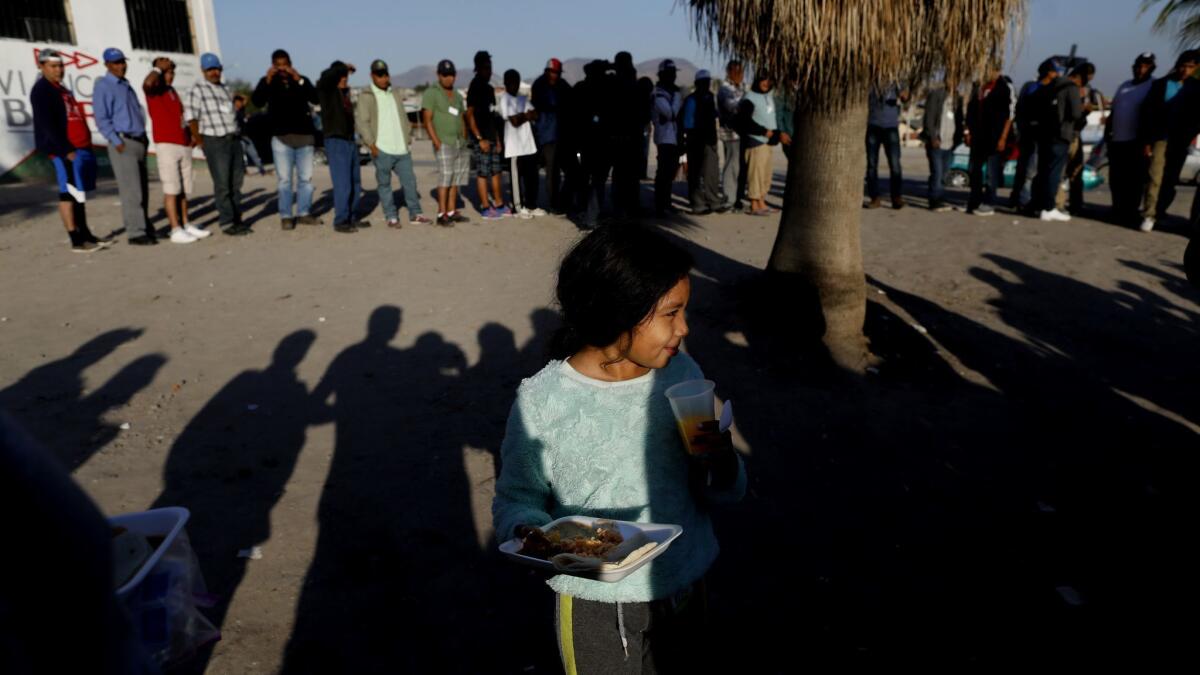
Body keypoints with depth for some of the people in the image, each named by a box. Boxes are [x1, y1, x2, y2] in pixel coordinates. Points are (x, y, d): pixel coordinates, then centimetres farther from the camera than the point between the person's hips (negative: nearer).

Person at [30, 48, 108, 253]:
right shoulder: (41, 90, -6)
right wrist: (66, 150, -20)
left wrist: (86, 147, 16)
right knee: (69, 193, -8)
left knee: (79, 193, 12)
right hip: (64, 151, -9)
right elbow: (47, 125, -15)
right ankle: (76, 241, -7)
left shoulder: (61, 89, 22)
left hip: (80, 148, 9)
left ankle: (84, 234, 19)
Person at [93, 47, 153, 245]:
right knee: (132, 190, -10)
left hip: (139, 142, 8)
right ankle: (135, 232, -7)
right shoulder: (103, 86, -4)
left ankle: (144, 227, 16)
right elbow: (101, 119, -11)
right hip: (123, 143, -8)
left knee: (143, 190, 9)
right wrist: (117, 142, -16)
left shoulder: (126, 85, 19)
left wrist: (144, 138, 14)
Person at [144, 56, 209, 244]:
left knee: (184, 188, 9)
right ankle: (176, 230, -8)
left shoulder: (173, 91, 22)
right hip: (166, 144, -7)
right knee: (171, 188, -8)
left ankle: (185, 225, 15)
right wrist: (158, 67, -10)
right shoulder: (154, 89, -2)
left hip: (184, 145, 7)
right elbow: (147, 83, -27)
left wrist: (191, 134, 12)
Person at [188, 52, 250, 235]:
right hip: (215, 141, -7)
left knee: (236, 182, 8)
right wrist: (199, 141, -6)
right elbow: (191, 118, -7)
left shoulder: (225, 89, 17)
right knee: (222, 184, -6)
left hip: (234, 139, 7)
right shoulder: (197, 89, -4)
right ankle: (226, 223, -2)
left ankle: (237, 220, 16)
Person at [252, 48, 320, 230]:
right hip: (281, 137, -2)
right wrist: (267, 80, -17)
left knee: (306, 177, 4)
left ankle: (304, 212, 13)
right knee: (284, 179, -4)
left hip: (305, 135, 2)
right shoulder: (268, 82, 8)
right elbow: (257, 101, -9)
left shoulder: (302, 80, 12)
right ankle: (286, 216, 0)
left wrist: (299, 80, -13)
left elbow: (315, 98, -5)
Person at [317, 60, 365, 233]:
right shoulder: (325, 89, -3)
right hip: (335, 141, -8)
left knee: (355, 183, 11)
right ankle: (340, 222, -5)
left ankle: (353, 218, 20)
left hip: (350, 141, 8)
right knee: (342, 184, -11)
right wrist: (344, 67, -9)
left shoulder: (344, 92, 16)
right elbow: (326, 75, -22)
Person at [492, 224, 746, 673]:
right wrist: (529, 532, -29)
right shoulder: (541, 401, -18)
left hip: (685, 589, 4)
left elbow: (721, 495, 2)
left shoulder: (681, 373, -6)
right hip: (594, 610, -3)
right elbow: (515, 500, -7)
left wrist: (721, 461, -20)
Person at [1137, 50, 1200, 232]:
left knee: (1170, 180, 6)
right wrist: (1146, 140, -7)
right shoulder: (1160, 84, 3)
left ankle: (1159, 213, 16)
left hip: (1180, 141, 3)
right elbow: (1147, 113, -1)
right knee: (1155, 176, -12)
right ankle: (1149, 215, -12)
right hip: (1161, 137, -3)